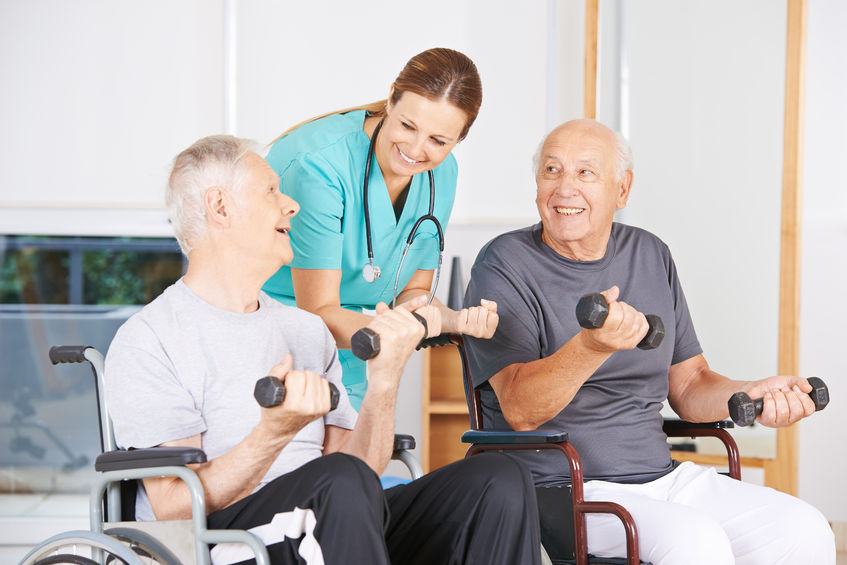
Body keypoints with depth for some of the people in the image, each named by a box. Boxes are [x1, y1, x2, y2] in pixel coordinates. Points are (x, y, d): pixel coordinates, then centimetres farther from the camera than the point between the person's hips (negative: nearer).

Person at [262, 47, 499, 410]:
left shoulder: (441, 174, -1)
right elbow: (318, 312, -22)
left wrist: (456, 320, -16)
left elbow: (411, 291, 5)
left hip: (345, 364, 6)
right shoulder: (321, 165, -23)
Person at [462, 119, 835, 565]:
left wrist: (751, 395, -5)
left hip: (662, 477, 6)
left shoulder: (650, 255, 13)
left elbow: (687, 384, 17)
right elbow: (520, 410, -19)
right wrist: (592, 347, -37)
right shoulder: (505, 265, -6)